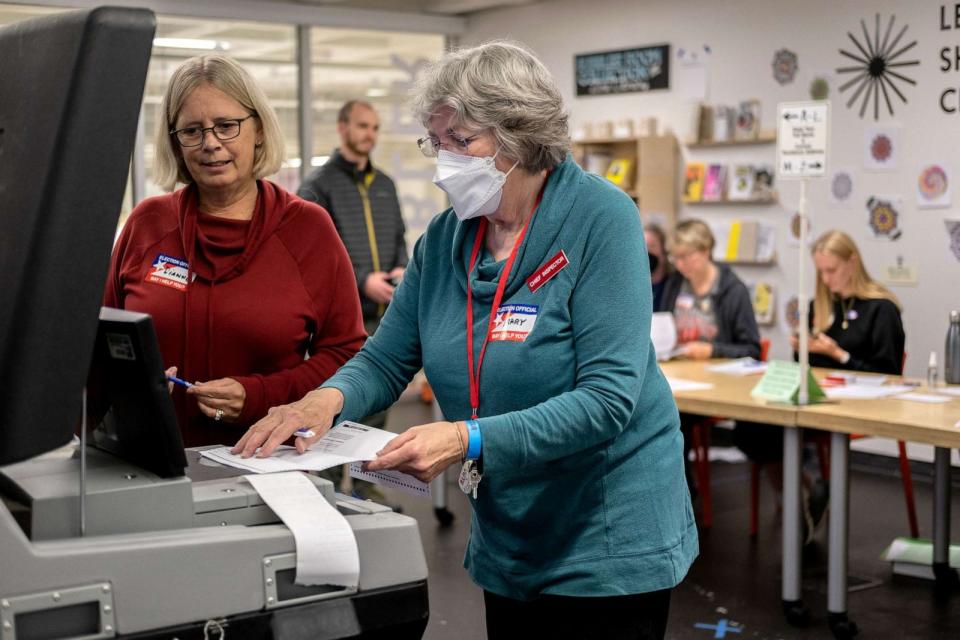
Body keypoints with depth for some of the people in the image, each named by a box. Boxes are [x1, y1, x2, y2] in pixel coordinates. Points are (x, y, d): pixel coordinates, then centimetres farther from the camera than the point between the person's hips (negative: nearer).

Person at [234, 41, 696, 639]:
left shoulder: (600, 219, -17)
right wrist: (329, 398, -18)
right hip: (506, 542, 6)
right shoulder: (445, 236, 0)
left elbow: (608, 398, -24)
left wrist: (469, 440, -34)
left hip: (610, 540, -5)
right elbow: (385, 361, 5)